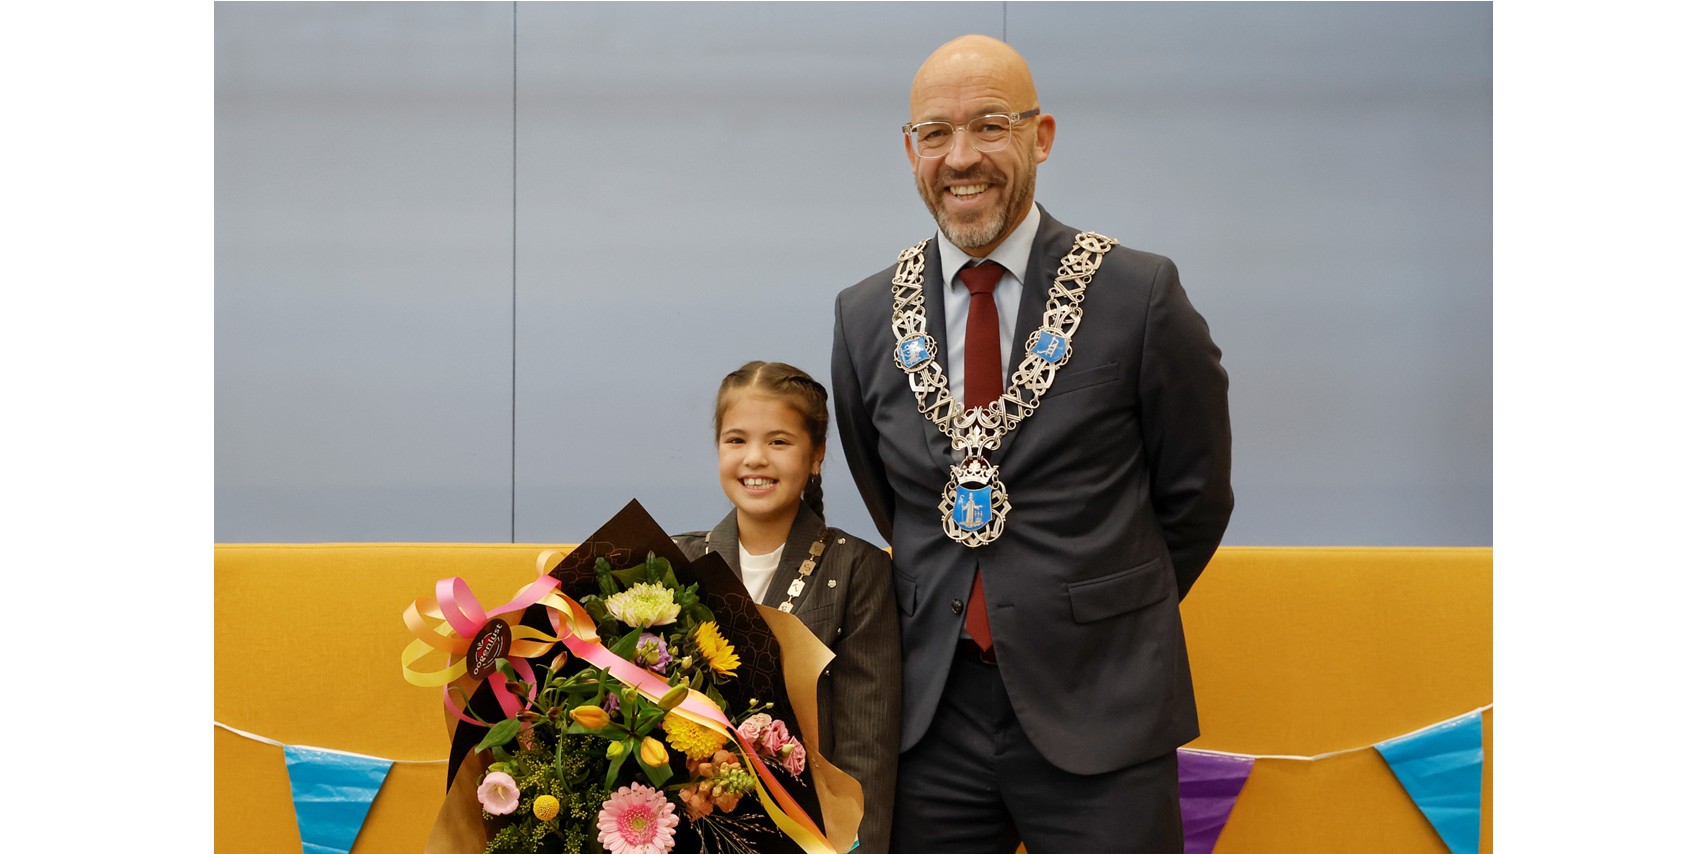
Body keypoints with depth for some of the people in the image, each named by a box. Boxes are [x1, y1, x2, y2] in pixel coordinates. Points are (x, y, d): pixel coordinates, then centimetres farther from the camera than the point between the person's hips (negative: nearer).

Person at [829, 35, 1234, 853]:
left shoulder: (1140, 295, -8)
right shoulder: (865, 316, 4)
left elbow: (1195, 498, 1)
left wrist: (1109, 618, 9)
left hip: (1098, 714, -3)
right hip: (932, 714, 3)